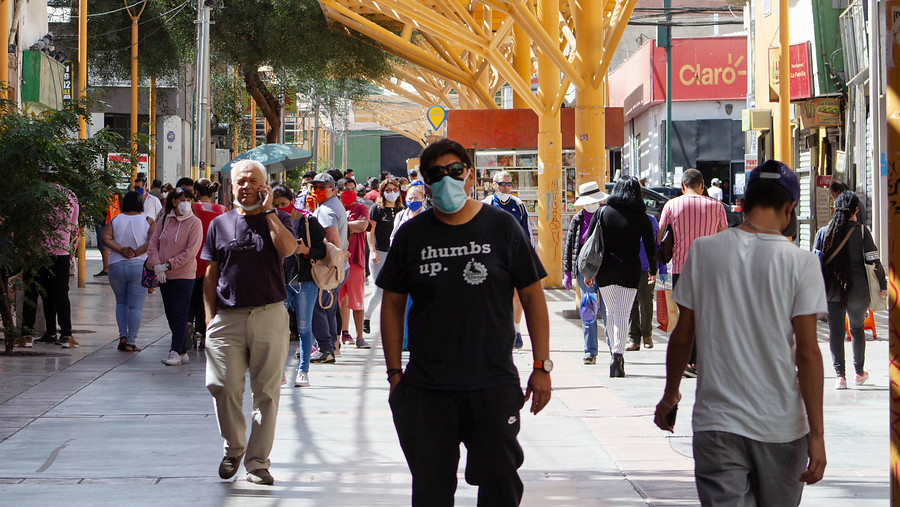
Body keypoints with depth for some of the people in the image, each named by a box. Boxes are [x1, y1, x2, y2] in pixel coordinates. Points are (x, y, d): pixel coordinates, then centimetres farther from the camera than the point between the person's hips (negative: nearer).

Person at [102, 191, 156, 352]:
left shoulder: (115, 220, 4)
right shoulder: (148, 221, -1)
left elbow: (106, 238, -9)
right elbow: (153, 241, -14)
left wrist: (121, 250, -12)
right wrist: (136, 253, -13)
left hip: (116, 266, 2)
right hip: (138, 266, -2)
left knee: (121, 302, 18)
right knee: (136, 305, 2)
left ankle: (123, 335, 5)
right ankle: (131, 342, -3)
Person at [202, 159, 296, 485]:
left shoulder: (277, 219, 7)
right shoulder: (220, 224, 12)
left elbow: (287, 248, -17)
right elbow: (210, 277, 13)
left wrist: (267, 211, -11)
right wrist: (210, 317, 4)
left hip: (269, 315, -1)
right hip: (228, 317, 1)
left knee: (266, 391, 0)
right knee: (223, 387, -5)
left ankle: (257, 461, 7)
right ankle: (234, 448, 18)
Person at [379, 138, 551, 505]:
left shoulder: (501, 227, 1)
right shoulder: (412, 234, 4)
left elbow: (532, 296, 3)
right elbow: (392, 304, 10)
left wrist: (542, 366, -1)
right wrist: (395, 372, 5)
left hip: (494, 384, -1)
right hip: (426, 389, 1)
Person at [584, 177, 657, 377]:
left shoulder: (602, 212, 2)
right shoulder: (641, 218, 0)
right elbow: (650, 247, 5)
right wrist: (653, 270, 20)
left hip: (605, 269, 1)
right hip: (630, 269, -1)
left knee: (611, 312, 15)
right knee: (623, 313, -3)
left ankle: (614, 352, 20)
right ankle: (617, 354, -16)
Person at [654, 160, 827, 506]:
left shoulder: (703, 251, 0)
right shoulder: (801, 263, -7)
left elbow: (682, 337, 5)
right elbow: (808, 354, -10)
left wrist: (670, 396, 21)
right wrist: (816, 433, -6)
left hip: (716, 422, 1)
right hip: (781, 427, -1)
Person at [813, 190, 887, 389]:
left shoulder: (823, 232, -2)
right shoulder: (862, 231, -8)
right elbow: (873, 261, -9)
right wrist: (882, 285, 1)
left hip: (832, 290, 0)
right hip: (858, 290, 0)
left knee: (835, 331, 4)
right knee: (857, 329, 18)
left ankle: (840, 375, -5)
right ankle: (859, 372, 28)